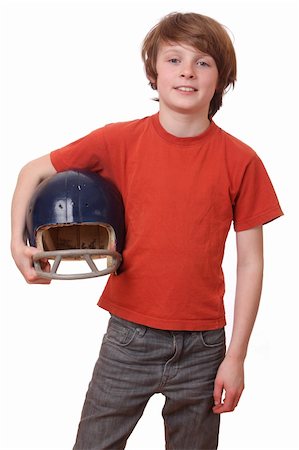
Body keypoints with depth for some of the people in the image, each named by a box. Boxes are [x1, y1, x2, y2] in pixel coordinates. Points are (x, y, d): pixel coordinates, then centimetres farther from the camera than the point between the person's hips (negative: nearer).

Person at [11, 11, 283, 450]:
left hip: (202, 347, 0)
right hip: (129, 336, 0)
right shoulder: (119, 141, -6)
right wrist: (17, 241, -8)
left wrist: (235, 357, -3)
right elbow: (34, 171, 6)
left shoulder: (240, 161, -7)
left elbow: (250, 263, -3)